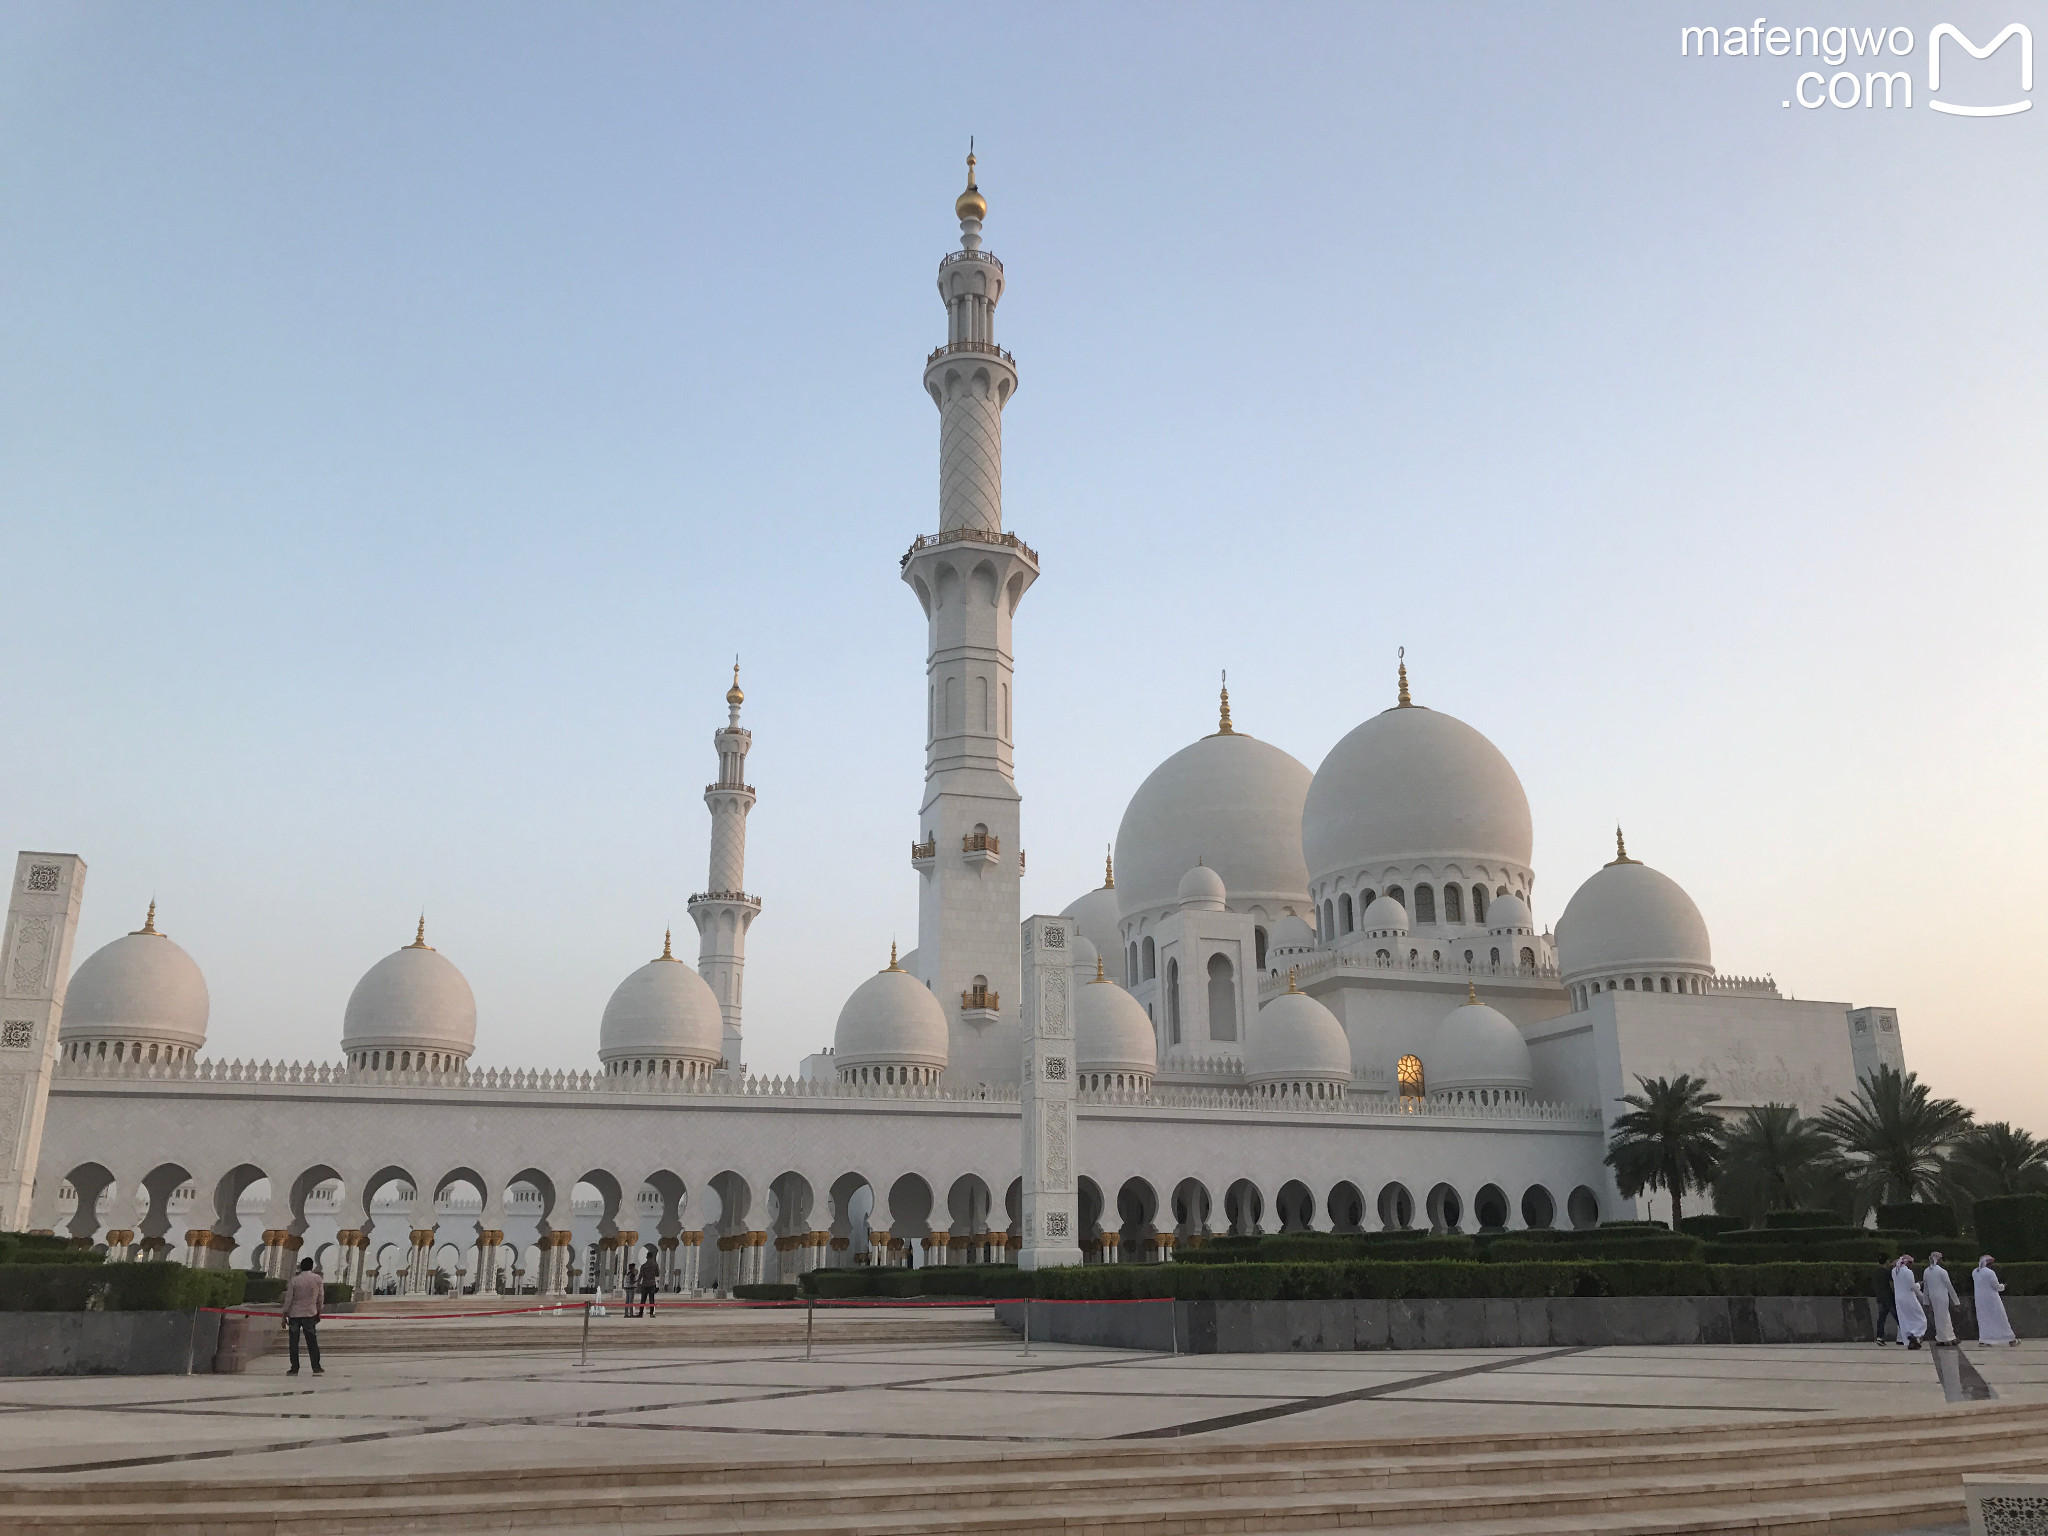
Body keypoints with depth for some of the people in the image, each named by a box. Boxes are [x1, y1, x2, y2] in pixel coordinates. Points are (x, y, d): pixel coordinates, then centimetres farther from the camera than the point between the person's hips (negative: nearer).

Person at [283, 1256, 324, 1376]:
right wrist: (318, 1312, 15)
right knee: (312, 1342, 6)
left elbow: (288, 1299, -5)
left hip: (294, 1314, -1)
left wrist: (284, 1316, 2)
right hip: (310, 1314, 1)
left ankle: (294, 1369, 6)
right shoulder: (317, 1279, -2)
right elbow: (321, 1297, 3)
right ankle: (316, 1368, 3)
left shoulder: (294, 1280, -5)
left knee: (293, 1343, 8)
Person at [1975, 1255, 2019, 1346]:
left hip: (1980, 1300, 5)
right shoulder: (1990, 1272, -18)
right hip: (1991, 1298, -5)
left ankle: (1982, 1340, 6)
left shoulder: (1974, 1272, 2)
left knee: (1983, 1319, 11)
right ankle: (2011, 1339, 18)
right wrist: (2003, 1286, 9)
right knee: (2000, 1318, 7)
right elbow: (1996, 1286, -13)